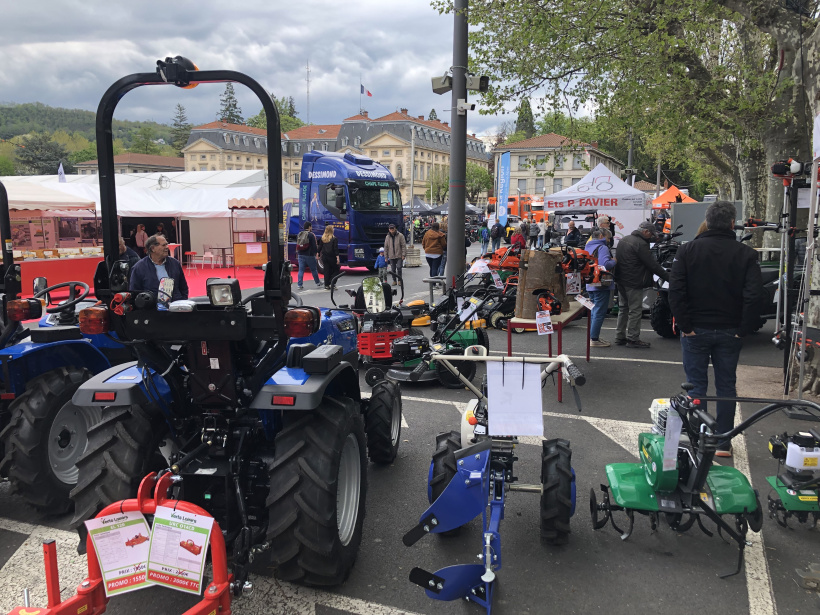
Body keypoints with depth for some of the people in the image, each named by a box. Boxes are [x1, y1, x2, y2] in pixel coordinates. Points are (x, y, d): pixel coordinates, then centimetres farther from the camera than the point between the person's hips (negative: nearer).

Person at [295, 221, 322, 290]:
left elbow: (297, 245, 14)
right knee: (314, 270, 8)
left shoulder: (299, 235, 8)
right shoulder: (311, 235, -12)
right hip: (309, 255, -5)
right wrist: (317, 251, 3)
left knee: (301, 270, 6)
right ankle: (318, 283, 18)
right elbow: (314, 246, -12)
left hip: (301, 255, 5)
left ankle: (299, 285, 2)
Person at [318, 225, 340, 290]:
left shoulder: (322, 238, 4)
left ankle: (326, 285, 7)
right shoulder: (334, 239, -9)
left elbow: (320, 248, 9)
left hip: (324, 257, 5)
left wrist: (318, 255, 19)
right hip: (332, 257, -4)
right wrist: (337, 257, -11)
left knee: (326, 271, 9)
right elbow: (336, 249, -12)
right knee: (336, 270, 9)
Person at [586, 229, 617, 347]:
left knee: (594, 311, 17)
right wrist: (614, 261, -9)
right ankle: (594, 339, -4)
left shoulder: (588, 247, 13)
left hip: (590, 285, 9)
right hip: (601, 285, -9)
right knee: (599, 312, -4)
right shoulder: (602, 248, -14)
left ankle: (593, 336, 23)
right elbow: (605, 264, -28)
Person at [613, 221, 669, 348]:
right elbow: (652, 265, -17)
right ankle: (633, 339, 0)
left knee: (623, 309, 16)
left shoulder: (624, 240, 12)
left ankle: (620, 336, 20)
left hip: (621, 281, 9)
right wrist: (668, 277, -11)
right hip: (633, 283, -9)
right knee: (635, 310, -3)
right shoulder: (640, 244, -17)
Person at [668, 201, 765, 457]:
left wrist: (685, 325, -8)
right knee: (726, 386, 12)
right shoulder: (745, 254, -5)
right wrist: (743, 329, -5)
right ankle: (723, 443, 18)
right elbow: (754, 296, -12)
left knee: (696, 385, 9)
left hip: (695, 330, 0)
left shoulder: (688, 250, -5)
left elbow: (676, 291, -12)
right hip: (729, 331, 1)